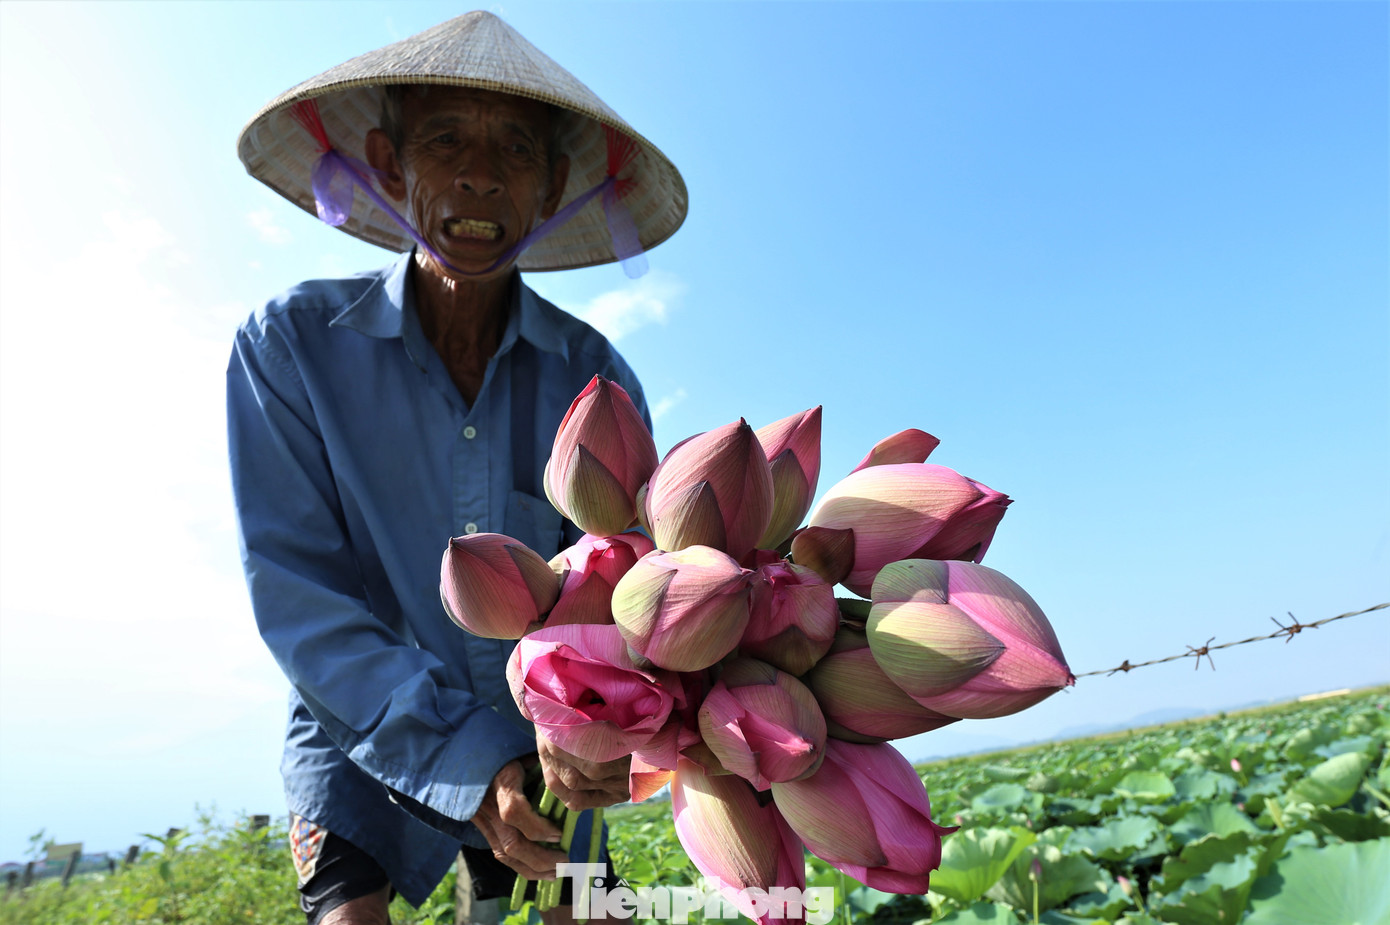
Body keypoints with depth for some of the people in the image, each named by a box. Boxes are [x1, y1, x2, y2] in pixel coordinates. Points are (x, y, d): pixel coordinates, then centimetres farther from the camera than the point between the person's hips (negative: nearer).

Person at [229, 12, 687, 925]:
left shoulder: (594, 377, -12)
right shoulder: (291, 343, -15)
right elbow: (295, 591, -17)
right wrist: (462, 758, -24)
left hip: (536, 737, 2)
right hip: (365, 735, -1)